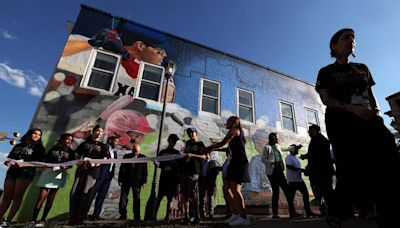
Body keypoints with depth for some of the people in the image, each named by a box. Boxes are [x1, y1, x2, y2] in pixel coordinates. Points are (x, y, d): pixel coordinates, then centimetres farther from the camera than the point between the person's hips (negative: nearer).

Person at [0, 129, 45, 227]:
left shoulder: (39, 147, 9)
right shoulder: (18, 146, 20)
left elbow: (38, 161, -2)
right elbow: (9, 158, 15)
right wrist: (8, 162, -7)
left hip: (26, 172, -4)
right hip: (12, 171, 4)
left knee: (17, 196, -8)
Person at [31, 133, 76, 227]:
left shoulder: (71, 152, 12)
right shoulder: (53, 149, 15)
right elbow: (46, 160, 8)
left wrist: (65, 167, -18)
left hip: (59, 174, 0)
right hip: (48, 172, 0)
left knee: (50, 198, 2)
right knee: (41, 197, -4)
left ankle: (43, 220, 9)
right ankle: (33, 219, 2)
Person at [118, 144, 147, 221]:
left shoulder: (143, 158, 0)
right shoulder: (126, 156, 5)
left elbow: (145, 171, 0)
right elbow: (121, 169, 7)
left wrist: (144, 181, -4)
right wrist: (120, 179, 1)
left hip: (137, 181, -2)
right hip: (126, 180, 2)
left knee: (136, 199, 5)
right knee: (123, 198, 4)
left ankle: (137, 216, 14)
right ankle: (123, 214, 16)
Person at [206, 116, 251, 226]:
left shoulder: (234, 130, -2)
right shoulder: (237, 132, 25)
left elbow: (222, 143, -8)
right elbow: (229, 148, 30)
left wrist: (209, 148, 5)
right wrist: (214, 147, 32)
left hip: (239, 162, -10)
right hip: (235, 162, 10)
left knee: (235, 189, -16)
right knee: (228, 188, 8)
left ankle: (244, 218, -15)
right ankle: (236, 214, 14)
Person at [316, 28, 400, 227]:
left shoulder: (362, 68, 23)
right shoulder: (326, 72, 6)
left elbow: (370, 95, 21)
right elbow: (326, 99, -6)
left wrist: (376, 110, -1)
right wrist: (352, 108, -20)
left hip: (368, 120, 5)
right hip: (341, 123, -5)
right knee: (351, 168, -10)